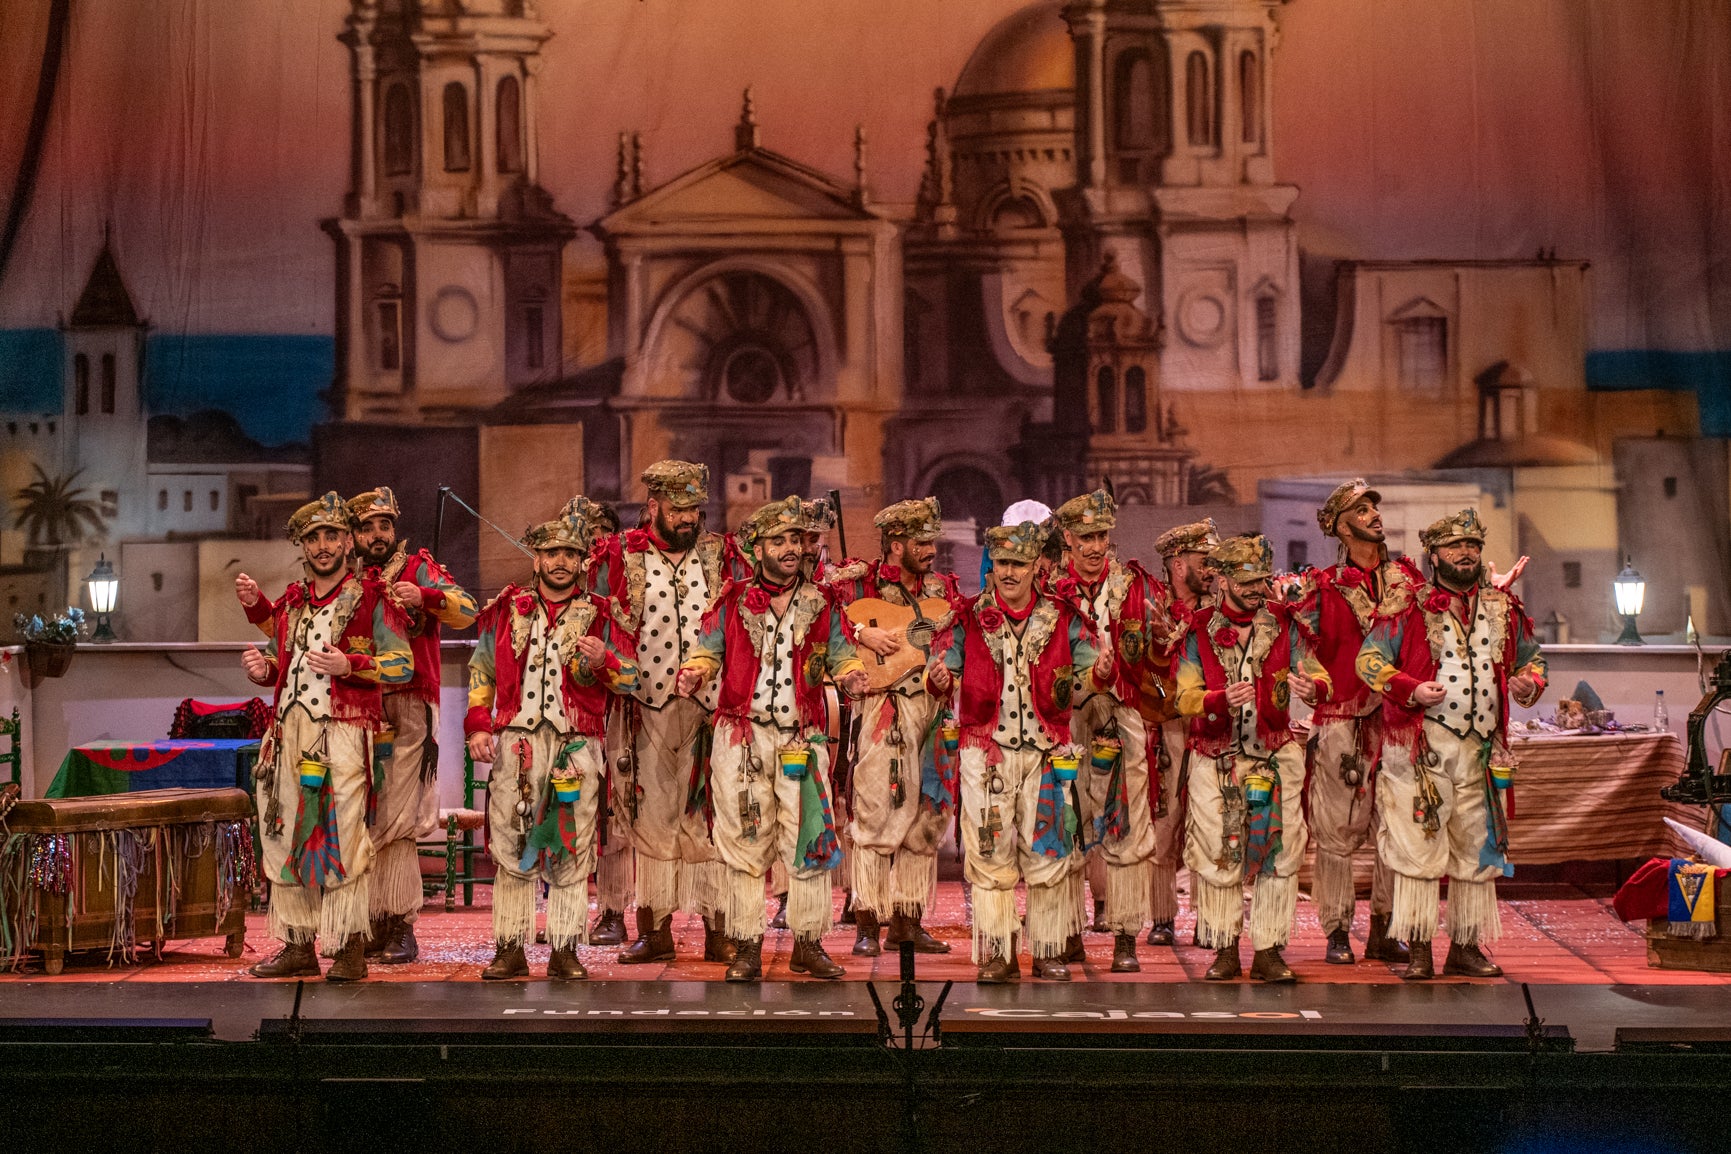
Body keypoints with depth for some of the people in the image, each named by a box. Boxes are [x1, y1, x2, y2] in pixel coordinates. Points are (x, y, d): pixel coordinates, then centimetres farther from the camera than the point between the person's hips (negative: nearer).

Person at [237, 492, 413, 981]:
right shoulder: (291, 602, 18)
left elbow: (404, 664, -5)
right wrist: (263, 669, 6)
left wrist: (349, 664, -18)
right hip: (290, 734, 6)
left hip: (343, 734, -6)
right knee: (287, 839, 7)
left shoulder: (371, 598, 1)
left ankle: (349, 949, -5)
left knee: (342, 840, -9)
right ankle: (297, 946, 14)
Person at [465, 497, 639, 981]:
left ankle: (565, 951, 5)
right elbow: (481, 672, 16)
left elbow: (632, 678, 8)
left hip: (576, 745, -1)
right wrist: (478, 724, 4)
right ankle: (510, 950, 5)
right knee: (511, 848, -1)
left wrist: (604, 660, -12)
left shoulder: (599, 615, 10)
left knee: (570, 851, 0)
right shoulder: (506, 609, 12)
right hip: (515, 741, 1)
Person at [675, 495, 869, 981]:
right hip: (741, 738, -1)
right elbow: (709, 650, 8)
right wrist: (693, 674, -12)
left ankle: (808, 944, 8)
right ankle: (747, 948, 6)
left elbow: (840, 654, 11)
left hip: (801, 739, 1)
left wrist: (850, 674, -11)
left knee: (807, 840, -1)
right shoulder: (732, 600, 7)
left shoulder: (823, 603, 10)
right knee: (744, 842, 0)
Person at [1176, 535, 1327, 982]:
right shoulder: (1200, 630, 0)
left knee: (1277, 853, -1)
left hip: (1275, 757, 1)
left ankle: (1268, 951, 6)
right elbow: (1185, 697, -4)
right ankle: (1225, 952, 9)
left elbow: (1319, 675, 1)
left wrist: (1309, 686, -24)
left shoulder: (1284, 623, 4)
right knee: (1218, 856, 0)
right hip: (1216, 760, -1)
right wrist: (1222, 699, -25)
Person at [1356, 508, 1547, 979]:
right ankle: (1419, 949, -1)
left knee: (1477, 849, 9)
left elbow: (1531, 657, 24)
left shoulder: (1504, 608, 12)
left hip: (1481, 750, 5)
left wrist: (1529, 683, 2)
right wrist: (1411, 689, -17)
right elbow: (1370, 658, -2)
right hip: (1421, 748, -5)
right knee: (1418, 846, -6)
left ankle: (1467, 947, 17)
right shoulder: (1412, 607, -1)